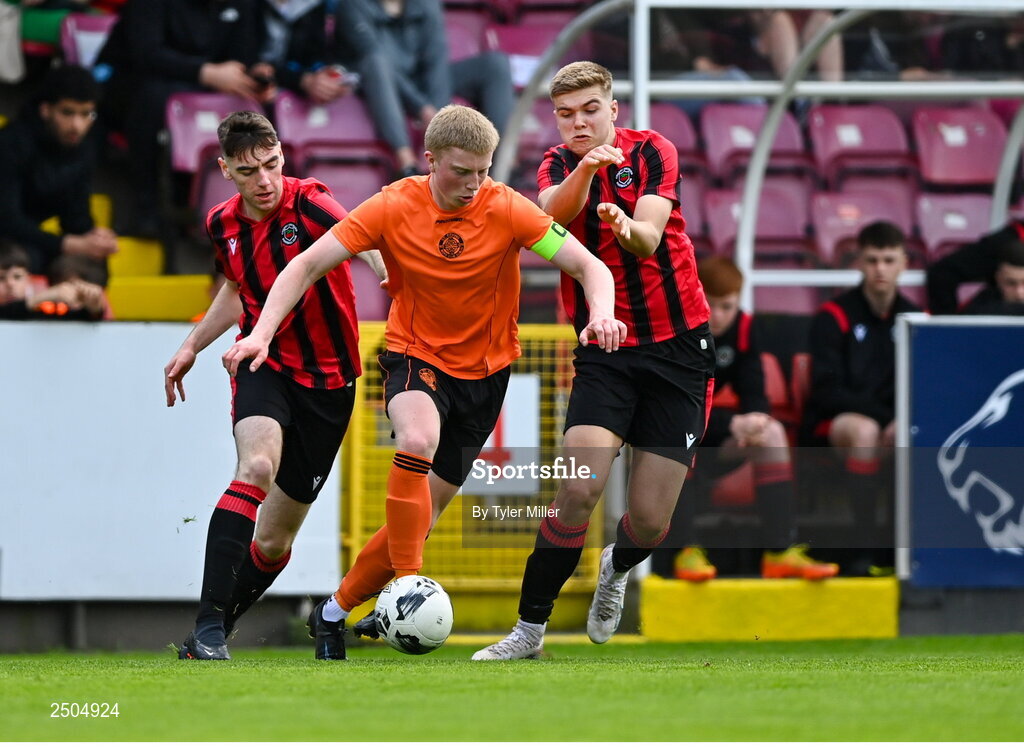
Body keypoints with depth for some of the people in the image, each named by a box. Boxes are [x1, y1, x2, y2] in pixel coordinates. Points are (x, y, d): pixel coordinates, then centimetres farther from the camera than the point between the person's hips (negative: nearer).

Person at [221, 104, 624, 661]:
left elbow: (588, 266, -16)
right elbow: (308, 265, -11)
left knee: (422, 514, 2)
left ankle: (334, 612, 20)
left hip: (484, 369, 1)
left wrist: (601, 314, -39)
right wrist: (262, 333, -24)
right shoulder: (394, 207, -14)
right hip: (415, 354, -1)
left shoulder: (507, 209, -15)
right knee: (418, 440, -35)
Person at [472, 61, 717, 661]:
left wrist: (627, 228, -43)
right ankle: (530, 629, -8)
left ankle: (617, 568, 33)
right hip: (604, 352, 1)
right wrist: (585, 168, -43)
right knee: (580, 489, -20)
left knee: (650, 521, -4)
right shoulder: (557, 166, 2)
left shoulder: (652, 151, -3)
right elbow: (555, 212, -23)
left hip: (678, 347, -1)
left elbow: (649, 238, -20)